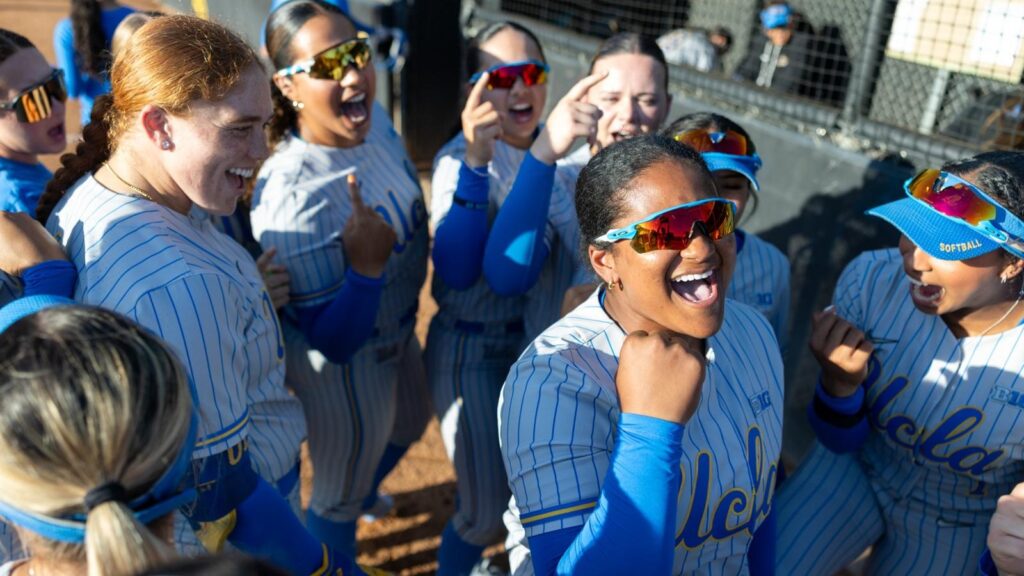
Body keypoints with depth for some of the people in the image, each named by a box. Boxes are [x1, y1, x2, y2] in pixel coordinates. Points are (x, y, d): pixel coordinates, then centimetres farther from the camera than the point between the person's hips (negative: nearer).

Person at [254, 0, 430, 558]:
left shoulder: (373, 119, -14)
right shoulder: (290, 198, -37)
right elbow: (334, 341, -30)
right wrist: (365, 266, -43)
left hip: (397, 330, 8)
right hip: (345, 366, -8)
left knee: (409, 424, 35)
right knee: (339, 496, 18)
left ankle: (362, 492, 69)